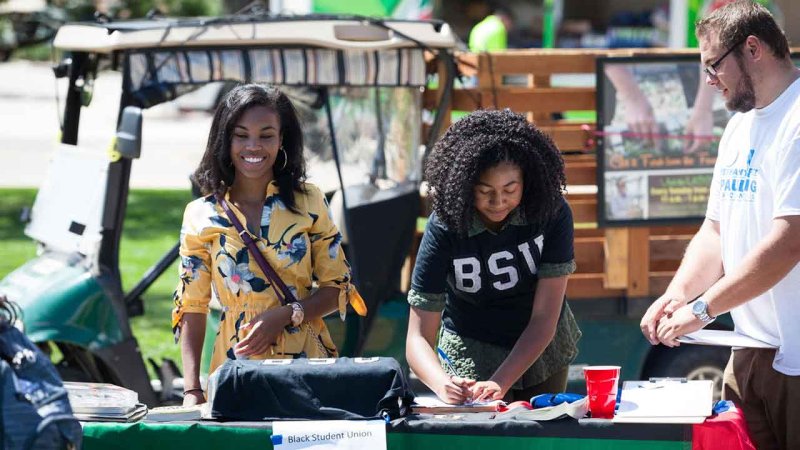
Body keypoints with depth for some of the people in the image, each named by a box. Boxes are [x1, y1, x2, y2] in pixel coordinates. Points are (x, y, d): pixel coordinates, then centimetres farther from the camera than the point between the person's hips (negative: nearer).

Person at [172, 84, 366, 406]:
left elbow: (338, 288, 7)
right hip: (236, 367, 0)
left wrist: (284, 316, -11)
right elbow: (191, 308, 4)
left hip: (305, 360, 0)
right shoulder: (201, 216, 5)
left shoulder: (308, 202, 5)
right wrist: (192, 392, -6)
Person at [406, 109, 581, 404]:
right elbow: (419, 337, -25)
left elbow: (544, 319, -24)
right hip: (472, 355, -2)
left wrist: (499, 385, -38)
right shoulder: (445, 228, -25)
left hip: (543, 349, 2)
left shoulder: (552, 213, -22)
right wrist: (443, 386, -47)